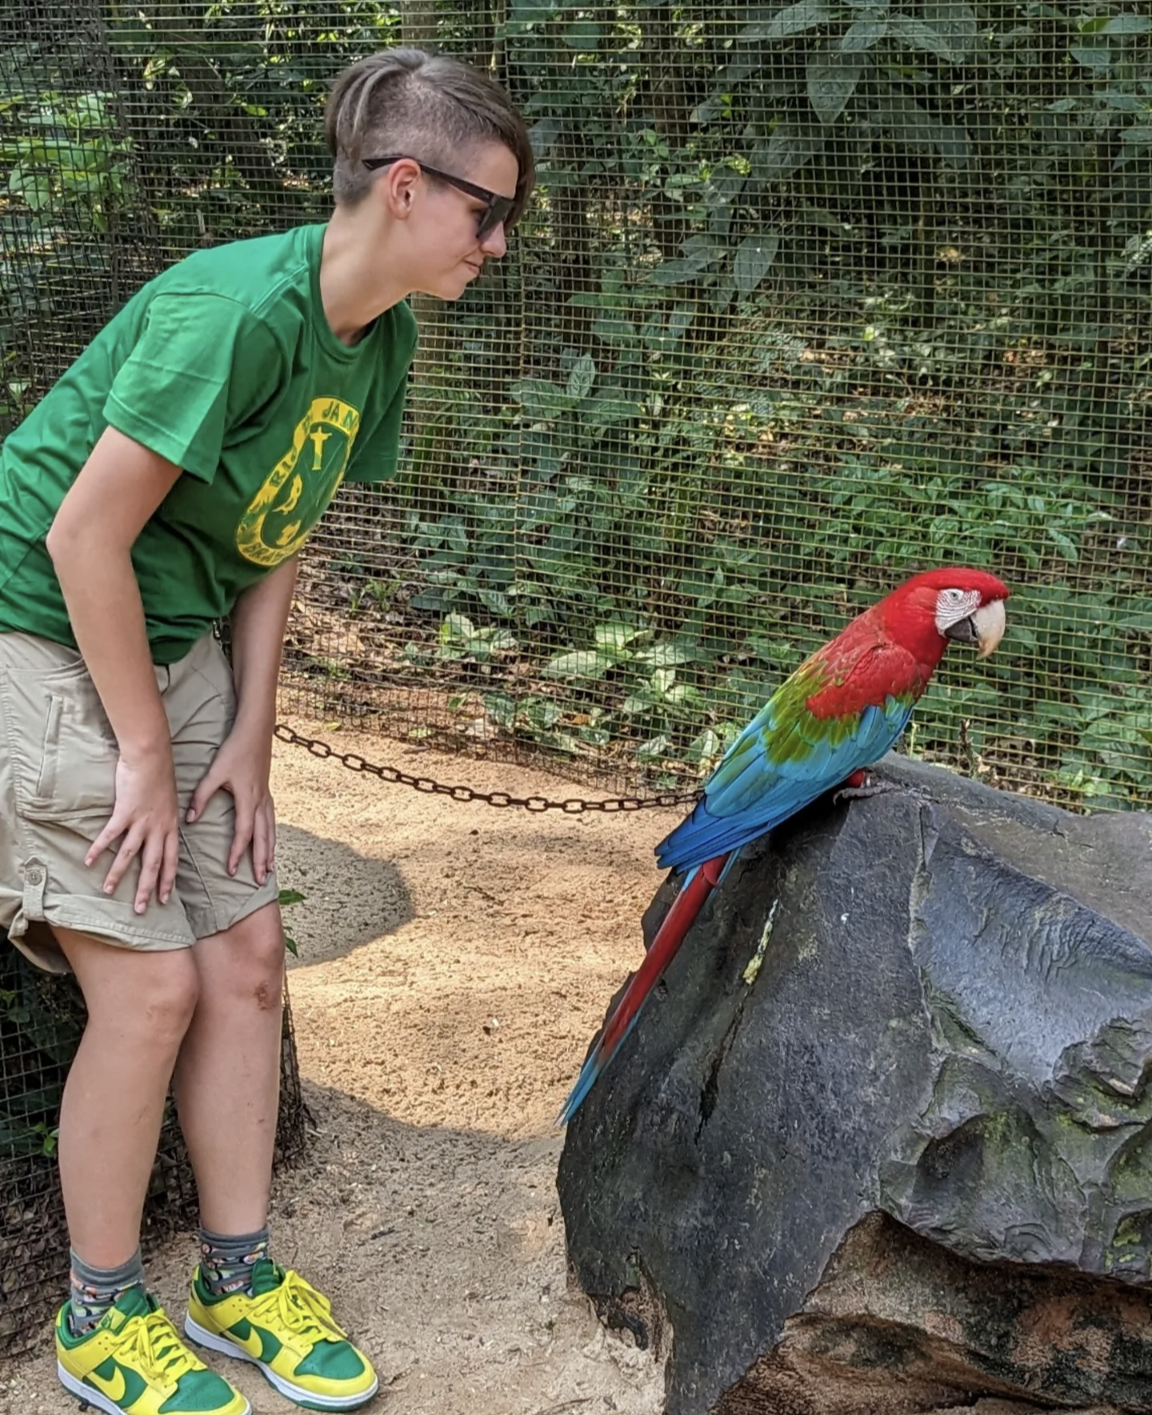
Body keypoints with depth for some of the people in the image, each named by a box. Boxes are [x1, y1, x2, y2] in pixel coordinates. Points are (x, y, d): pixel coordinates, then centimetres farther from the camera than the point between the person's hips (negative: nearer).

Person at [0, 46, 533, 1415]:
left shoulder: (379, 342, 1)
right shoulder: (237, 308, -26)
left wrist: (247, 736, 1)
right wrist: (147, 756, -17)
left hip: (169, 646, 8)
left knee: (246, 957, 5)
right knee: (153, 986, -7)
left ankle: (238, 1280, 21)